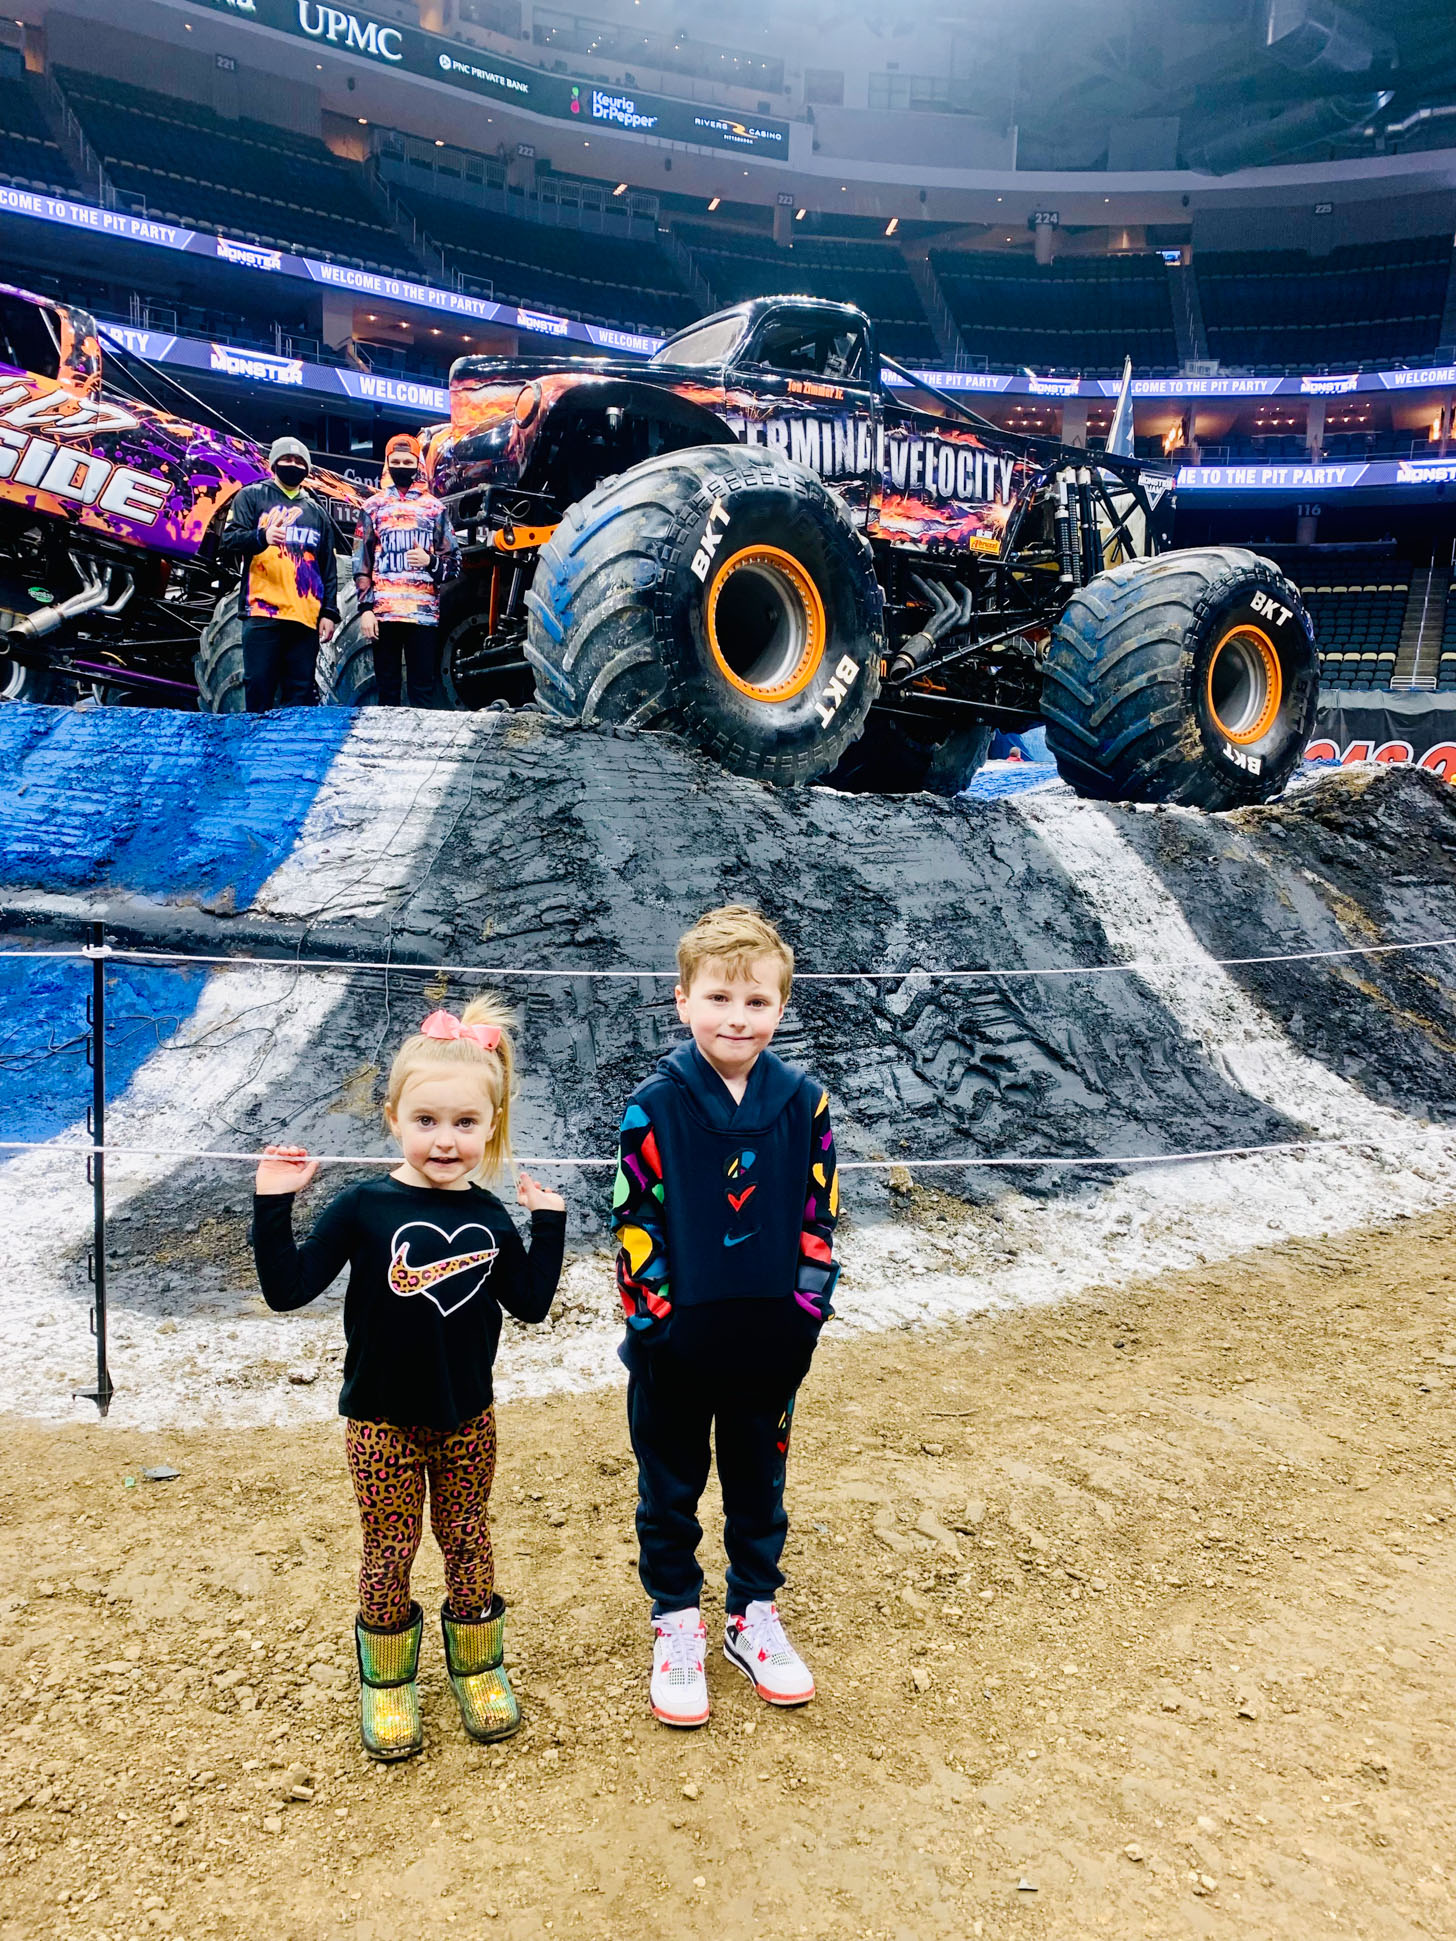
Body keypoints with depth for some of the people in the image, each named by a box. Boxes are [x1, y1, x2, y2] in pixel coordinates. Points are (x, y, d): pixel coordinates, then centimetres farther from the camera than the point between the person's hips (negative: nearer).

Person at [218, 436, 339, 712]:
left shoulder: (317, 513, 23)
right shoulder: (252, 496, 13)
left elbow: (329, 568, 21)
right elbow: (228, 542, 0)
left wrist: (329, 612, 10)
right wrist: (261, 537, -21)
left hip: (306, 617, 3)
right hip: (263, 613, -3)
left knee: (300, 697, 1)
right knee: (259, 692, -8)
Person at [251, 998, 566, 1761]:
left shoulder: (489, 1215, -3)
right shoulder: (364, 1209, -14)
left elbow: (529, 1302, 4)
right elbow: (287, 1289, -17)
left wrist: (549, 1222, 1)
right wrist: (273, 1206, -26)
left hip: (467, 1417, 3)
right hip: (383, 1420, -3)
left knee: (469, 1543, 15)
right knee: (389, 1553, 10)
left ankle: (478, 1668, 36)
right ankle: (385, 1683, 31)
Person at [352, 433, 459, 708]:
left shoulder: (435, 507, 11)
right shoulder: (373, 506, 12)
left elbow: (454, 560, 13)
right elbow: (362, 561, 10)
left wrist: (430, 561, -9)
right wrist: (365, 608, 0)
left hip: (423, 612, 0)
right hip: (384, 611, 1)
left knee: (422, 689, -2)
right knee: (387, 688, 4)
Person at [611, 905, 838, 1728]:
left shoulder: (804, 1104, -7)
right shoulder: (655, 1108, -13)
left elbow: (818, 1218, -1)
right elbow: (636, 1225, -9)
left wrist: (805, 1311, -5)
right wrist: (658, 1318, -12)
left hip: (769, 1347, 2)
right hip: (678, 1350, -2)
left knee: (760, 1483, 19)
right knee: (670, 1490, 15)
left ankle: (755, 1615, 40)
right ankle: (677, 1625, 35)